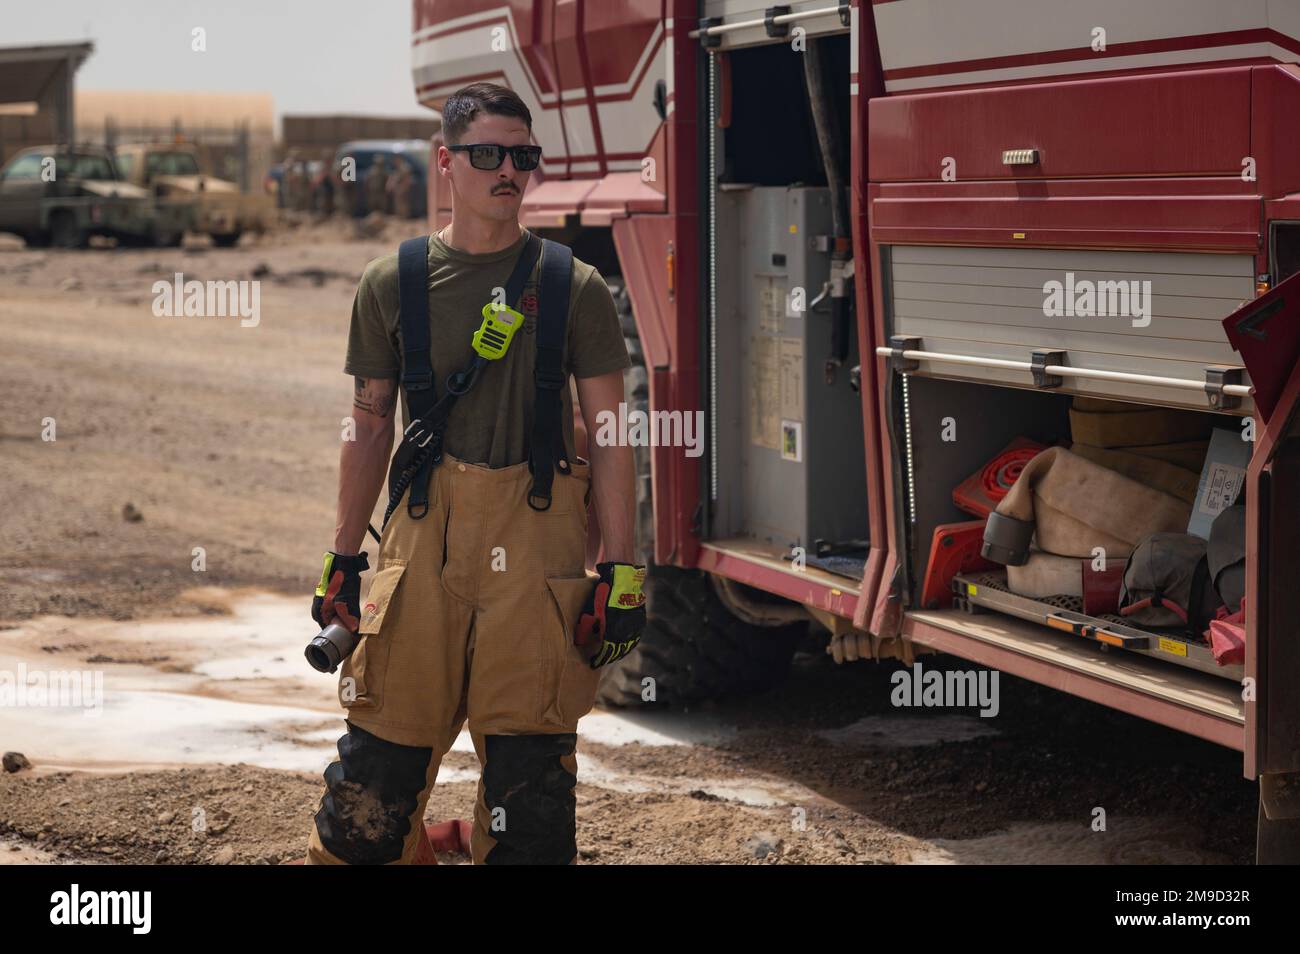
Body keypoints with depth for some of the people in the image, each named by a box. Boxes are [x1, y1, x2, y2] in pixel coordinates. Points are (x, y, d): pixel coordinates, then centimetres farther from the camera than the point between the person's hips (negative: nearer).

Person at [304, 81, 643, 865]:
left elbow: (610, 436, 3)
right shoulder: (391, 284, 8)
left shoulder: (573, 287, 4)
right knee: (382, 749, 1)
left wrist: (622, 574, -3)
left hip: (538, 536, -1)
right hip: (424, 531, 1)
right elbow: (371, 425, 13)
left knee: (530, 765, 2)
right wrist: (343, 558, 10)